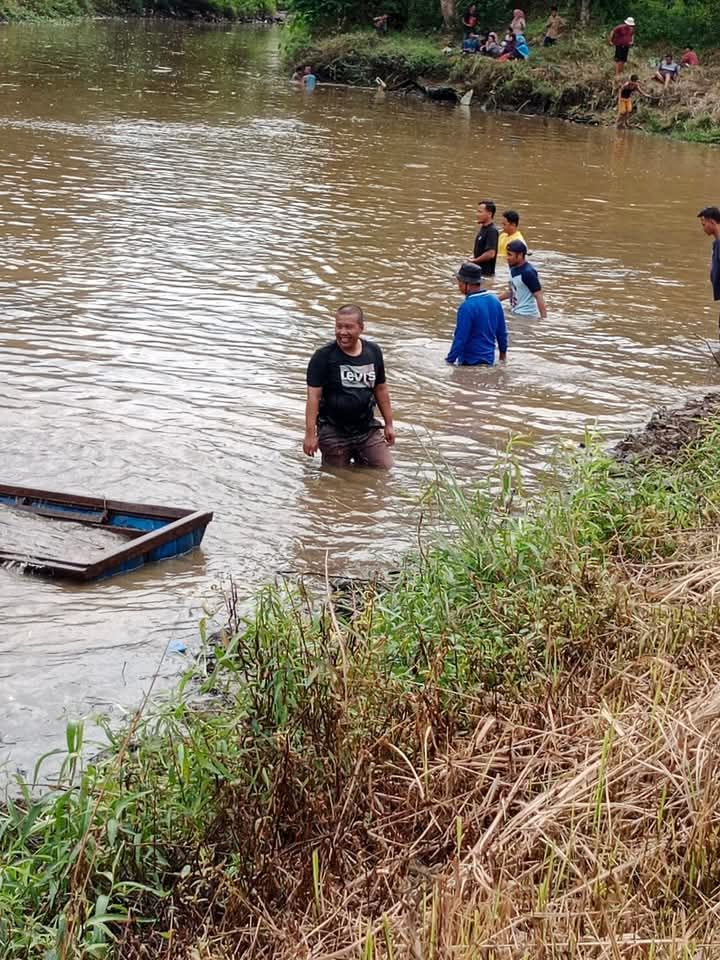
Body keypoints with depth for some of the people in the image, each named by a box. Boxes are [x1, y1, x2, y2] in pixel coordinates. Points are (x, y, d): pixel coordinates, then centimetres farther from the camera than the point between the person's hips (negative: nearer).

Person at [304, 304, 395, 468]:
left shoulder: (373, 352, 3)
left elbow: (381, 389, 13)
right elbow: (313, 396, -13)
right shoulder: (323, 357, -11)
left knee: (386, 469, 2)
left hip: (367, 429, 4)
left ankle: (359, 460, 28)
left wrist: (389, 424, 14)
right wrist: (310, 434, -18)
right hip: (333, 432, -4)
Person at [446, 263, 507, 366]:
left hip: (470, 362, -8)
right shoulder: (494, 300, 3)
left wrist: (449, 361, -11)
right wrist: (503, 352, 25)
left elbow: (460, 338, -20)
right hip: (489, 359, 8)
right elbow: (502, 331, 12)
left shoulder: (467, 307, -21)